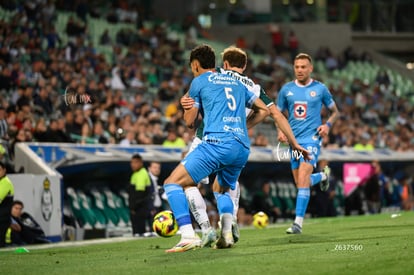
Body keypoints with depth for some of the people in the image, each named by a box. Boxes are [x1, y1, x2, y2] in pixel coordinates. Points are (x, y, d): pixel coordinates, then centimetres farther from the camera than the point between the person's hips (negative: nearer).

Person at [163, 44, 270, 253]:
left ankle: (188, 236, -22)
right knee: (225, 190, 30)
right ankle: (226, 235, 4)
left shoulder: (199, 81, 11)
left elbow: (190, 122, 14)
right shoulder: (236, 83, 27)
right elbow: (263, 110, 28)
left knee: (172, 183, -4)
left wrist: (186, 103, 33)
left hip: (217, 143, -6)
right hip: (242, 148, 6)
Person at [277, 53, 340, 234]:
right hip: (294, 139, 4)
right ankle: (323, 176, 45)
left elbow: (335, 112, 11)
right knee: (300, 182, 11)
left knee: (303, 179, -19)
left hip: (312, 137, -4)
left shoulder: (320, 89, 1)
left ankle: (298, 222, -20)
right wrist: (280, 130, -3)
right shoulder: (287, 89, 8)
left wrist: (327, 125, -9)